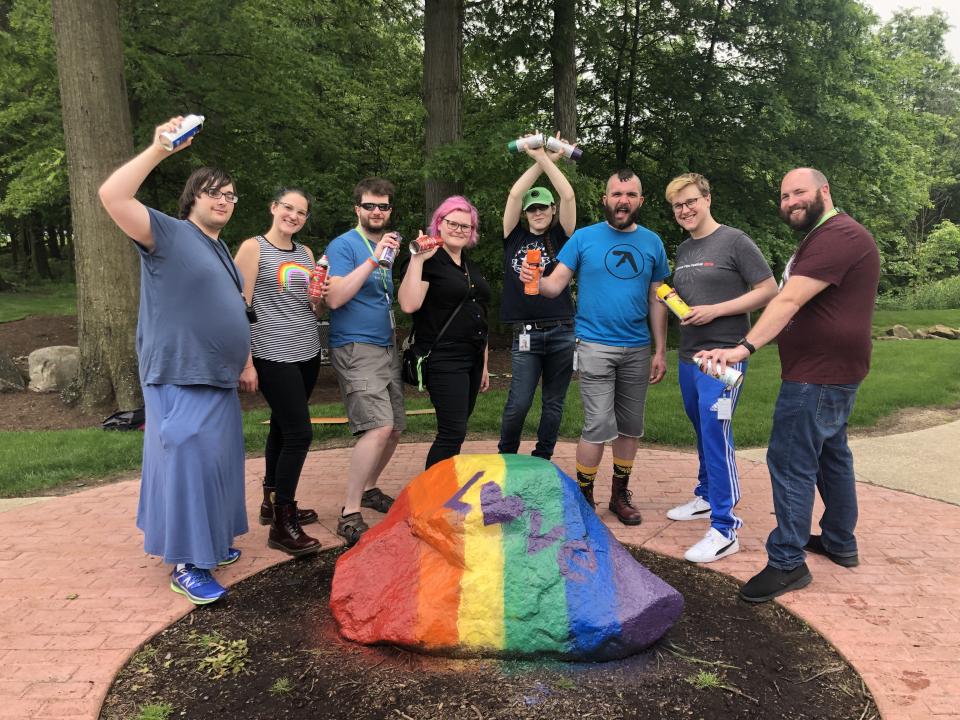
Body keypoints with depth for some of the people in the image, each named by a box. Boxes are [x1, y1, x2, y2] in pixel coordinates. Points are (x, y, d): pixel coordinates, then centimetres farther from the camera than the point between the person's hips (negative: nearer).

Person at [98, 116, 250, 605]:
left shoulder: (222, 251, 18)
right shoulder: (167, 234, -7)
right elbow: (112, 196, -23)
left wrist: (244, 366, 21)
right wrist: (159, 150, -25)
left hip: (219, 380, 9)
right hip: (180, 380, -8)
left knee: (216, 462, 14)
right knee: (188, 464, -7)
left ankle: (207, 540, 29)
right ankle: (186, 565, 3)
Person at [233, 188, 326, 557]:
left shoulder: (306, 253, 13)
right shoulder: (253, 248, -5)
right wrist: (247, 361, -14)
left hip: (308, 353, 6)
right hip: (274, 356, -6)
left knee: (282, 428, 15)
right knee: (299, 433, -10)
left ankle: (272, 503, 30)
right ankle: (282, 525, 0)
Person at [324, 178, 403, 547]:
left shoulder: (393, 244, 16)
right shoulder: (344, 245, -6)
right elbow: (335, 298, -21)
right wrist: (374, 258, -24)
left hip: (387, 347, 8)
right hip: (355, 349, -8)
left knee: (394, 428, 11)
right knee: (379, 427, -22)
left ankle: (368, 489, 33)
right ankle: (349, 515, -14)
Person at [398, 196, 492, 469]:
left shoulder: (473, 268, 17)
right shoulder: (429, 262, -5)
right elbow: (409, 304, -22)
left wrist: (484, 364, 21)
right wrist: (417, 259, -21)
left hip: (472, 359, 8)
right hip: (444, 359, -8)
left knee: (454, 431, 11)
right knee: (453, 432, -11)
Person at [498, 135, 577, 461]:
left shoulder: (560, 237, 8)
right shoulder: (515, 237, 10)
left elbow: (568, 196, -5)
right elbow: (514, 194, -3)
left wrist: (546, 159, -4)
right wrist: (538, 161, -2)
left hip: (561, 332, 1)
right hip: (526, 334, -1)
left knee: (553, 403, 8)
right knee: (519, 402, -5)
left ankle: (541, 461, 22)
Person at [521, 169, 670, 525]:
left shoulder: (652, 243, 7)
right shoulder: (584, 238, 0)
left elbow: (656, 301, 10)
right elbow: (556, 284, -7)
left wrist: (660, 351, 6)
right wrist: (535, 281, -30)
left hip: (638, 349, 4)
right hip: (595, 345, -4)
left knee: (630, 426, 11)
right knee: (600, 426, -9)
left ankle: (620, 494, 26)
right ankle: (583, 497, 8)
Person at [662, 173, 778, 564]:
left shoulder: (734, 241, -7)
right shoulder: (683, 250, 15)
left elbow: (768, 291, -10)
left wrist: (714, 310, -17)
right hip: (689, 355, 8)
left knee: (715, 433, -13)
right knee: (702, 432, 17)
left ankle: (724, 529, -8)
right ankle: (706, 497, 33)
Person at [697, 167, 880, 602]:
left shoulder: (838, 236, -18)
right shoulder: (824, 237, 19)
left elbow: (789, 300, -30)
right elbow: (795, 302, 21)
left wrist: (745, 348, -37)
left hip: (819, 375, -11)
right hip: (830, 371, 11)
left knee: (790, 463, -9)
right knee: (831, 453, 19)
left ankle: (787, 563, -2)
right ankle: (840, 542, 33)